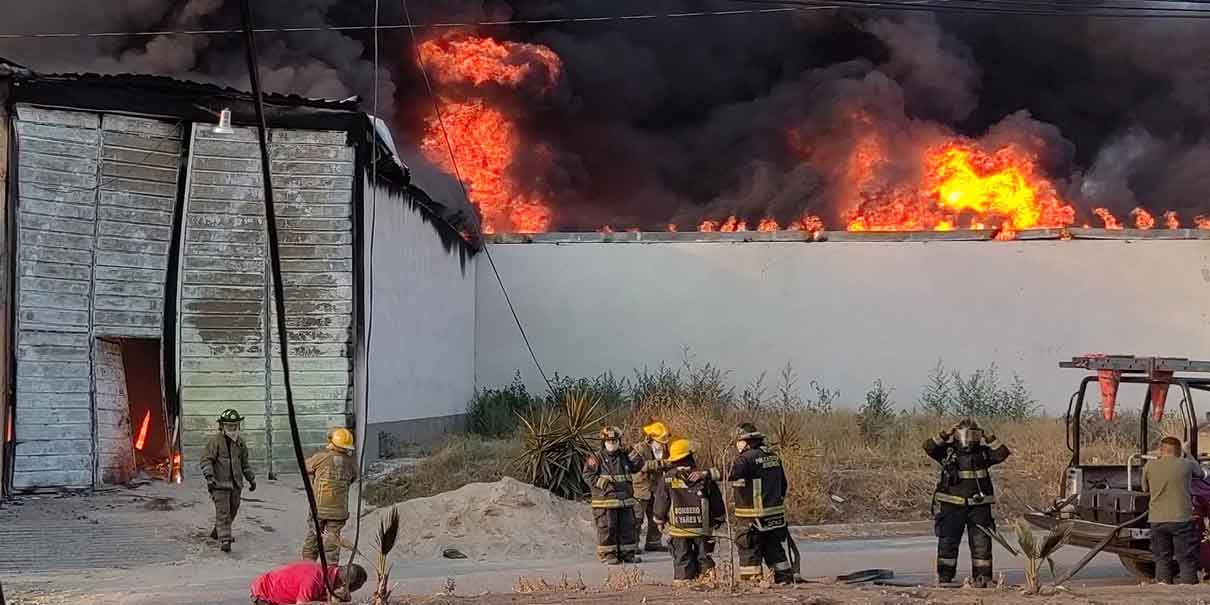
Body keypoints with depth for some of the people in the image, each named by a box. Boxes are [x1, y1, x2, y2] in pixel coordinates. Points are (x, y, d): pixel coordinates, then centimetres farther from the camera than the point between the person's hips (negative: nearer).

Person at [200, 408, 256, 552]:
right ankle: (224, 540, -11)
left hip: (236, 483, 7)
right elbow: (206, 460, -13)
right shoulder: (215, 441, -8)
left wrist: (251, 479, 22)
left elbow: (245, 462, 22)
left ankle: (216, 532, 33)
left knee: (233, 510, 14)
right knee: (223, 512, -10)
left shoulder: (240, 442, 11)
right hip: (220, 482, -7)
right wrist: (209, 477, -26)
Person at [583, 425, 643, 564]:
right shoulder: (596, 458, -4)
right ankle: (608, 555, 5)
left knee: (628, 526, 8)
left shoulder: (624, 457, 13)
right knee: (607, 528, -2)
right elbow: (587, 474, -11)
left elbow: (634, 468, 30)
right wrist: (603, 483, -20)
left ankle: (627, 553, 18)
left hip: (625, 500, 5)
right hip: (605, 500, -5)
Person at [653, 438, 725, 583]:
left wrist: (660, 520, 18)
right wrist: (719, 518, 19)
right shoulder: (704, 477, -3)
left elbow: (660, 502, 1)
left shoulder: (667, 478, -3)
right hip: (702, 527, 0)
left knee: (682, 560, 5)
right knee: (703, 558, 9)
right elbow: (716, 499, 4)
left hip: (679, 529, 0)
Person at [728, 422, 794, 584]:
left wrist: (703, 474, -21)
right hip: (776, 514, 7)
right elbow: (784, 484, 20)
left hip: (753, 515, -7)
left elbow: (730, 475, -28)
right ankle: (785, 578, 15)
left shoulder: (746, 458, -14)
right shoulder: (774, 456, 11)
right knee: (774, 548, 16)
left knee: (749, 550, 0)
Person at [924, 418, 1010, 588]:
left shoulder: (983, 452, 5)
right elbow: (929, 447, -14)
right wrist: (945, 435, -21)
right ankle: (944, 578, 13)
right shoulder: (948, 451, 1)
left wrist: (988, 438, -15)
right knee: (947, 543, 3)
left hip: (978, 506, 1)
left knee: (981, 543, 0)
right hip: (952, 506, -1)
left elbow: (1002, 453, -9)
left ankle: (982, 578, 7)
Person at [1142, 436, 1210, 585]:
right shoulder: (1187, 464, -2)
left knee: (1162, 560, 12)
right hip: (1182, 519, -2)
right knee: (1187, 560, 5)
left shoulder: (1150, 466, 0)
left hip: (1157, 520, 2)